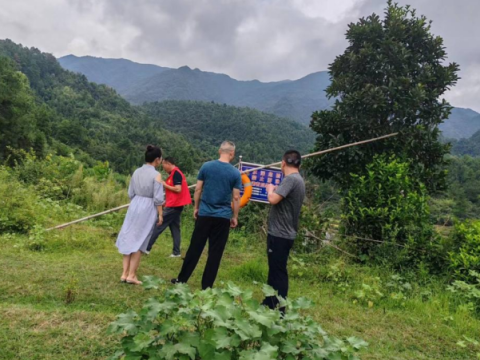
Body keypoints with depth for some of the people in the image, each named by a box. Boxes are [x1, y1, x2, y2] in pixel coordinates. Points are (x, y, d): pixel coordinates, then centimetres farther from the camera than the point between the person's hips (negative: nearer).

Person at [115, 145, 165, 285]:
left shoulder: (136, 172, 5)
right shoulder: (156, 175, -13)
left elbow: (130, 193, 9)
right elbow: (158, 198, -14)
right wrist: (160, 214, -5)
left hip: (135, 205, 6)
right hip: (148, 208, -5)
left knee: (129, 238, 13)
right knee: (139, 241, 4)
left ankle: (125, 273, 17)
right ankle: (131, 275, 9)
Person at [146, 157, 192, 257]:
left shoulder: (176, 173, -15)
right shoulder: (175, 173, 15)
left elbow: (178, 189, -24)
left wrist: (165, 185, -14)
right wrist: (166, 202, 18)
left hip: (174, 205, -10)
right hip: (176, 205, 10)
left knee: (159, 225, -3)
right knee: (175, 228, 10)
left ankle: (146, 248, 3)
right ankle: (176, 252, 12)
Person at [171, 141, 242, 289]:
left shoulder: (206, 166, -1)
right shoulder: (235, 173, -5)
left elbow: (198, 189, 3)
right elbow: (236, 198, -3)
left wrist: (196, 207, 14)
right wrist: (235, 216, 7)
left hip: (204, 214, 2)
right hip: (223, 217, -2)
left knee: (195, 248, 12)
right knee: (215, 252, 7)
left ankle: (181, 279, 21)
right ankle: (206, 286, 13)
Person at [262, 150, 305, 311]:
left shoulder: (291, 179, -18)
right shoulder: (298, 180, 13)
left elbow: (273, 199, -26)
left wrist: (270, 189, -7)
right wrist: (275, 190, 18)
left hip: (280, 234, -10)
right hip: (284, 233, 10)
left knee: (278, 273, -1)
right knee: (274, 271, 18)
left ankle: (278, 310, 8)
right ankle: (269, 304, 30)